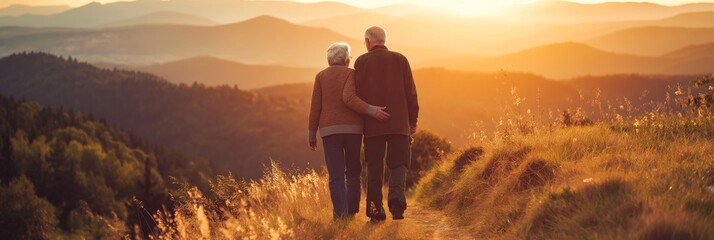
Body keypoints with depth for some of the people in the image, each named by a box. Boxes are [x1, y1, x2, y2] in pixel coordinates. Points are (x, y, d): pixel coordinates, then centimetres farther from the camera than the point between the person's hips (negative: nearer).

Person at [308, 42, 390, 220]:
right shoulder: (352, 74, 1)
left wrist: (311, 135, 8)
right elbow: (348, 98, -17)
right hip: (352, 130, 0)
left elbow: (315, 107, 2)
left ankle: (340, 216, -15)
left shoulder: (321, 76, 6)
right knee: (353, 171, 17)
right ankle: (351, 211, 9)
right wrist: (373, 111, -20)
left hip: (329, 131, 0)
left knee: (336, 176, -1)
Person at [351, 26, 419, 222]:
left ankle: (375, 210, 3)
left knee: (375, 167, 6)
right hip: (399, 123, 1)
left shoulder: (362, 61, 1)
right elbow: (410, 92, 2)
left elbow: (359, 93, -3)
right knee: (398, 164, 5)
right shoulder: (400, 59, 5)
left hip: (373, 124, 0)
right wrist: (413, 121, 9)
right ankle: (397, 199, -19)